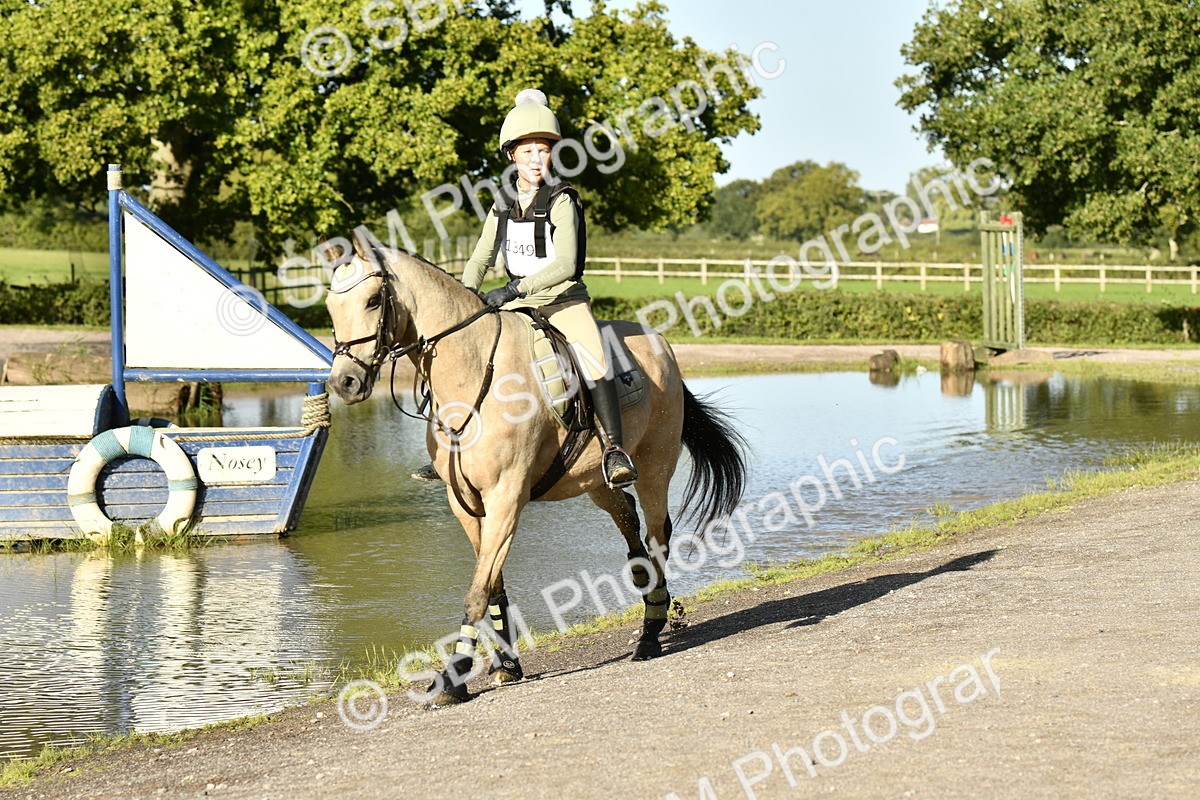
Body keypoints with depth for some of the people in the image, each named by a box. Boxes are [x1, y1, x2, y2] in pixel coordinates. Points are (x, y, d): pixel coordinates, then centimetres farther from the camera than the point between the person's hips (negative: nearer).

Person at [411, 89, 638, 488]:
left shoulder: (561, 201, -9)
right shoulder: (504, 204, 7)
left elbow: (565, 264, -18)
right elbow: (480, 259, 12)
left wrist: (517, 288, -27)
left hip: (563, 298, -6)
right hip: (516, 303, 6)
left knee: (593, 360, -31)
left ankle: (615, 449, -30)